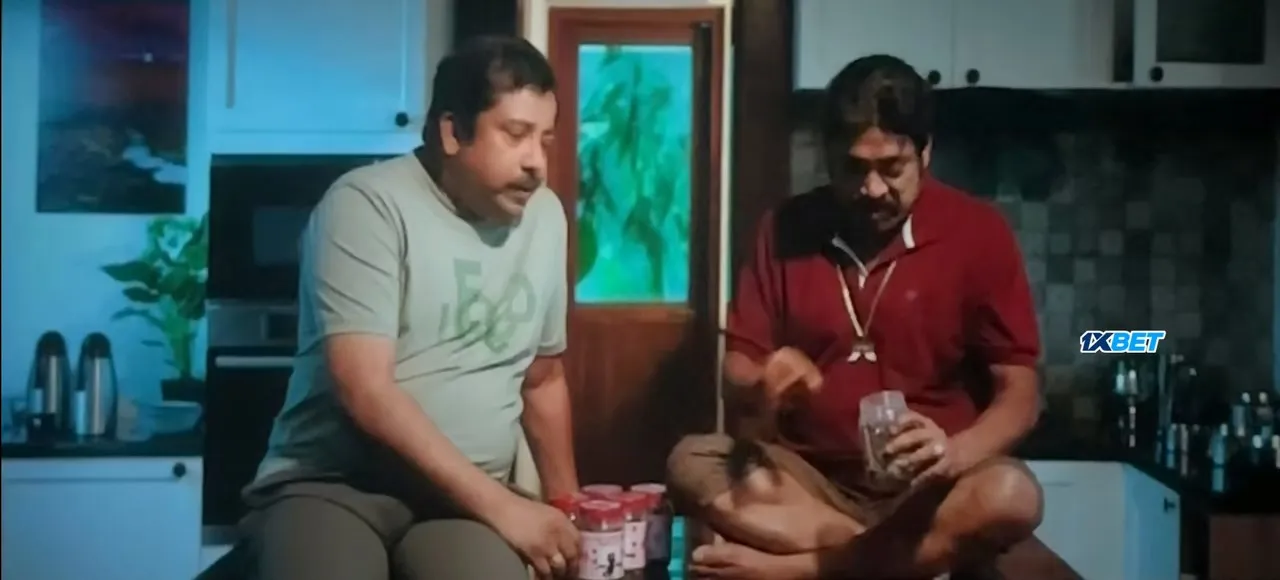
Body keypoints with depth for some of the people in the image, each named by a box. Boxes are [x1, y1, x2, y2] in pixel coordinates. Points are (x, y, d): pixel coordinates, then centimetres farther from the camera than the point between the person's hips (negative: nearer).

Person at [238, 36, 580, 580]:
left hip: (464, 496, 4)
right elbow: (367, 392, -18)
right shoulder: (367, 204, -10)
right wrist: (501, 506, -18)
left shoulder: (545, 215, 9)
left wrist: (567, 504, 19)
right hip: (332, 484, -3)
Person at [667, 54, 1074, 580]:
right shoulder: (787, 230, 1)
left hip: (925, 489, -2)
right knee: (692, 463, -24)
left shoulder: (977, 232, -5)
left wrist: (953, 455, -27)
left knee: (1011, 495, -34)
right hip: (812, 479, 3)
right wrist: (765, 390, -22)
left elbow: (1018, 393, -6)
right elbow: (737, 374, 4)